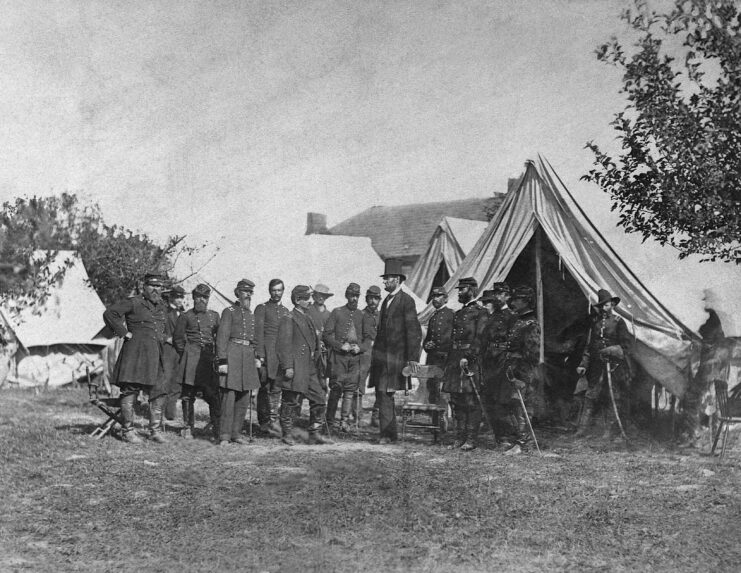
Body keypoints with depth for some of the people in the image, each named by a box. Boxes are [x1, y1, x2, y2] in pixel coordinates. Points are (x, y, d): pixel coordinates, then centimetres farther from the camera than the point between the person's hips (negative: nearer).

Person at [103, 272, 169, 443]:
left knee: (159, 391, 6)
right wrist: (124, 333, -13)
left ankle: (155, 431, 14)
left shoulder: (161, 305, 16)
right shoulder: (134, 303, -6)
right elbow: (109, 313, -14)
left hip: (155, 355, 7)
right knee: (130, 391, -4)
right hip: (135, 351, -7)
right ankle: (128, 431, 2)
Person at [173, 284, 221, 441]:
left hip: (210, 359, 2)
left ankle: (217, 430, -4)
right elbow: (178, 338, 8)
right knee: (188, 395, 2)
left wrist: (217, 354, 9)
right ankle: (188, 428, 12)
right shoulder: (186, 316, 4)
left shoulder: (214, 316, 13)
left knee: (214, 396, -6)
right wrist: (185, 354, 7)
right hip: (191, 361, -2)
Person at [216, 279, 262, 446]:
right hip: (232, 355, -7)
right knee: (229, 396, -8)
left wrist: (257, 357, 11)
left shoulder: (251, 315, 19)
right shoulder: (229, 312, -2)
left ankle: (236, 433, 15)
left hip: (248, 357, 7)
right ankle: (224, 436, -5)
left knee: (244, 397, 7)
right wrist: (222, 361, -14)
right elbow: (222, 337, -7)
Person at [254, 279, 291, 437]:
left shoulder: (286, 311, 20)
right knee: (265, 388, -3)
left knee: (276, 389, -2)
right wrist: (260, 354, -13)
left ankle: (272, 421, -2)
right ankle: (264, 422, 1)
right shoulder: (261, 308, 4)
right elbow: (258, 333, -4)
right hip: (266, 352, -4)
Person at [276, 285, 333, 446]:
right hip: (295, 369, -8)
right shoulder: (288, 319, -8)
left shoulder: (307, 318, 18)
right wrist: (287, 367, -20)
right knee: (291, 401, -1)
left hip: (310, 369, 8)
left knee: (320, 399, 5)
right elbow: (283, 345, -14)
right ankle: (287, 434, 10)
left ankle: (314, 434, 11)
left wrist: (316, 362, 20)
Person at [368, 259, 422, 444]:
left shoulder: (406, 300, -8)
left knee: (385, 394, -9)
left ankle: (387, 433, -2)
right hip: (381, 356, 8)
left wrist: (413, 358, -17)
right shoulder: (386, 300, 17)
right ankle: (390, 433, 16)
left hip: (395, 356, -8)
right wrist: (375, 354, 13)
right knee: (382, 395, 8)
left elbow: (414, 331, -12)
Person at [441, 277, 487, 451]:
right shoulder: (457, 314, 21)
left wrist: (468, 358, -22)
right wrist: (449, 363, 16)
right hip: (454, 361, 8)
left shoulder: (480, 313, -3)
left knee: (471, 402, -5)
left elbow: (479, 339, -13)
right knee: (456, 402, 8)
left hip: (471, 360, -8)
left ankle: (471, 440, -2)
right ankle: (460, 438, 13)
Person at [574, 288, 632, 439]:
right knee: (590, 396, 1)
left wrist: (611, 351, -15)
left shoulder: (618, 322, 0)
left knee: (615, 398, 1)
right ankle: (582, 429, 3)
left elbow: (626, 345, -2)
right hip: (597, 367, 3)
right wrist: (584, 364, 9)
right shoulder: (595, 322, 12)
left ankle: (609, 431, 7)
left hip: (615, 366, -3)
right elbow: (589, 346, 15)